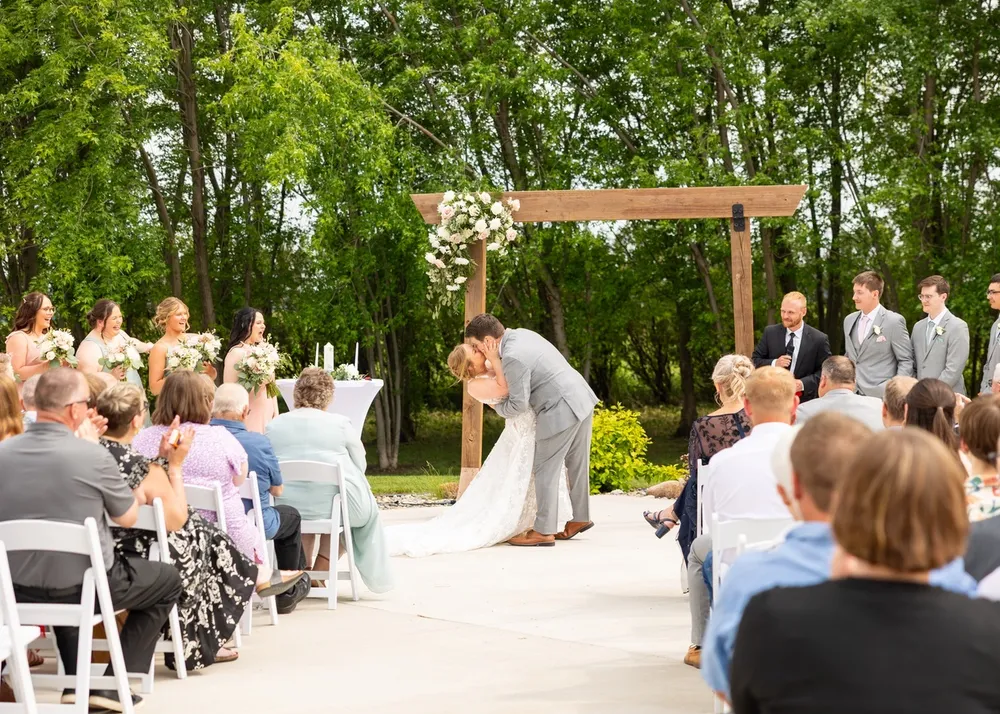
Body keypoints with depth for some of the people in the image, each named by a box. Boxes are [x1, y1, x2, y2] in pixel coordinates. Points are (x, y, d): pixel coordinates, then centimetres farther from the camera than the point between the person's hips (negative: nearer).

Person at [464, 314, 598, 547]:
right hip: (581, 398, 10)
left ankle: (544, 531, 1)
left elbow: (518, 404, -16)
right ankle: (580, 517, 27)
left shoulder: (513, 358, -20)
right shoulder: (522, 334, 9)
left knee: (546, 469, -2)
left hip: (561, 411, -10)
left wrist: (497, 407, 2)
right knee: (577, 465, 18)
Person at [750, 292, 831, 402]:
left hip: (804, 401, -2)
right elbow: (755, 360, 7)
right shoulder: (770, 332, 2)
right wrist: (774, 364, -14)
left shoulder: (819, 339, -6)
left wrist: (803, 383, -18)